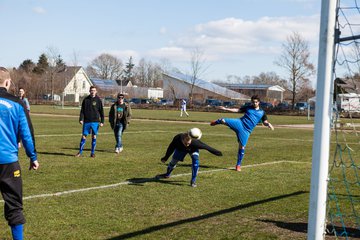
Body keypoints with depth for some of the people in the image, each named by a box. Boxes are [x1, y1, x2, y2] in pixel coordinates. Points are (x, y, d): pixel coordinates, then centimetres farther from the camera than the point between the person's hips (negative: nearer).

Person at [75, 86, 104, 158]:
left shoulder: (98, 100, 2)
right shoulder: (86, 100, 6)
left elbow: (101, 111, 3)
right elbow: (82, 110, 7)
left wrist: (102, 121, -3)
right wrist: (81, 119, -6)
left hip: (95, 122, -1)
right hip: (86, 121, 1)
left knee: (94, 137, 3)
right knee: (84, 136, 1)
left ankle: (92, 153, 11)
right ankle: (80, 152, 8)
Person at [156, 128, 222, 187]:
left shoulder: (195, 142, -47)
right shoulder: (177, 139, -42)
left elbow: (205, 146, -34)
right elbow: (171, 148, -22)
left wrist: (217, 152, -23)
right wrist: (165, 158, -8)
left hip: (193, 149, -2)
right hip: (181, 149, 2)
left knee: (195, 160, -27)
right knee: (173, 161, 13)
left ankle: (193, 181, -13)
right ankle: (167, 174, 45)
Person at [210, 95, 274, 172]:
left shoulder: (262, 112, 11)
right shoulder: (248, 108, 10)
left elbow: (265, 122, 14)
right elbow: (237, 110, 12)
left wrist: (268, 124, -10)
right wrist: (226, 109, 3)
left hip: (246, 131, 0)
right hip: (239, 123, 0)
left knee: (242, 146, -3)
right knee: (223, 121, -18)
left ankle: (238, 165, 12)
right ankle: (217, 122, 24)